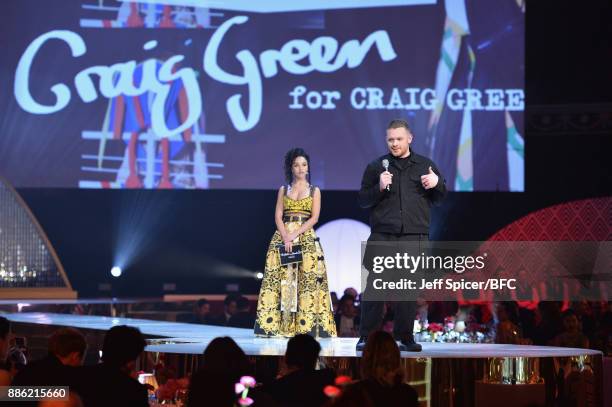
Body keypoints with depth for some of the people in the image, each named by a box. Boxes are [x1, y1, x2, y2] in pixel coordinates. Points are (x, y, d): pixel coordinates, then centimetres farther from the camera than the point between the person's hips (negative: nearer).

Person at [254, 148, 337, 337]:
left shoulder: (314, 191, 9)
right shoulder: (283, 190, 12)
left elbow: (314, 218, -1)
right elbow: (278, 216, 4)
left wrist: (295, 234, -12)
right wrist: (285, 237, -12)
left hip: (306, 238, -1)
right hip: (283, 238, 1)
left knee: (308, 279, -10)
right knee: (280, 277, -7)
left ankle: (306, 325, -12)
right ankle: (279, 325, -9)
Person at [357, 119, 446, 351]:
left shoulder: (425, 165, 14)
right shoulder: (376, 167, 11)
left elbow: (438, 199, 19)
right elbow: (363, 200, 9)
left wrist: (437, 183, -2)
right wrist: (379, 187, -9)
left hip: (414, 237, 1)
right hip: (382, 236, -1)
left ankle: (405, 337, 7)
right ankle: (367, 337, -2)